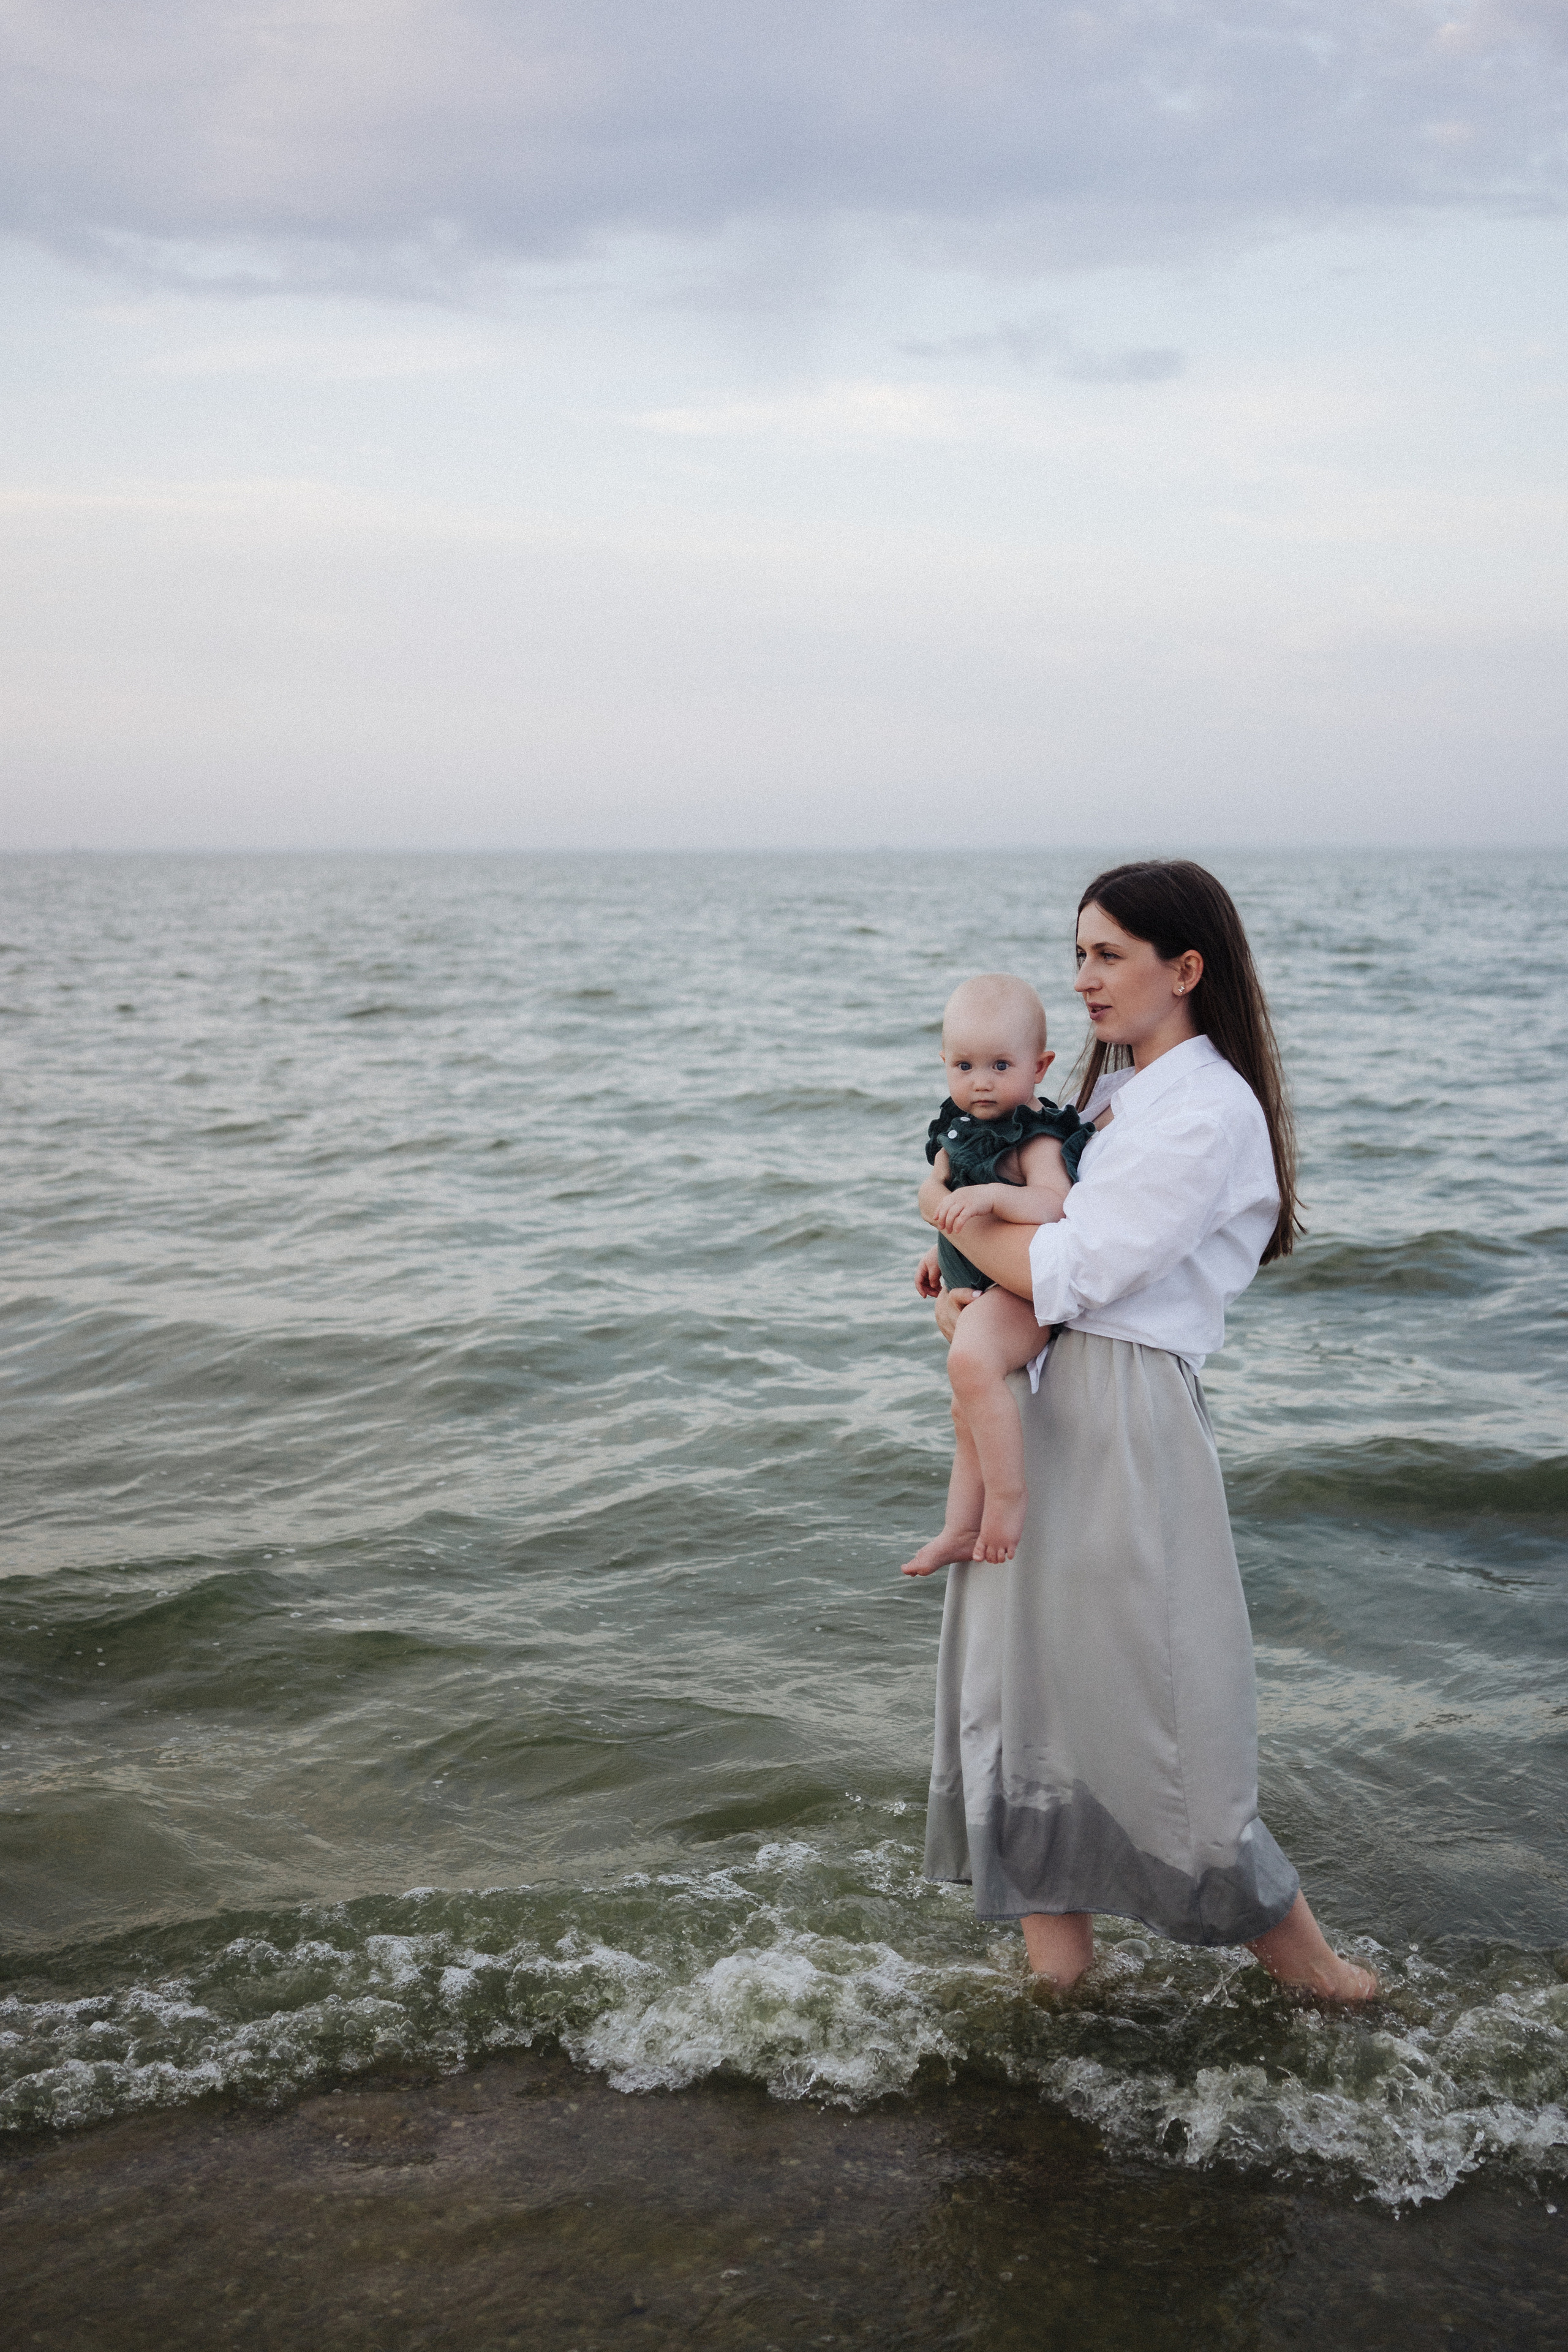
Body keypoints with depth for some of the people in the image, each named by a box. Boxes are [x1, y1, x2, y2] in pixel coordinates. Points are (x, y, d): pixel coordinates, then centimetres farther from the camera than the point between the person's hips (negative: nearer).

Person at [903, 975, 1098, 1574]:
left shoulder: (1036, 1140, -21)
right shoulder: (964, 1127, 7)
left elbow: (1053, 1204, -40)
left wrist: (991, 1195, -50)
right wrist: (941, 1250, 27)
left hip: (1025, 1291, -11)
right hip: (980, 1290, 11)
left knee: (971, 1363, -39)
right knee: (967, 1415, 23)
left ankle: (1008, 1494, -28)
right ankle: (961, 1530, 37)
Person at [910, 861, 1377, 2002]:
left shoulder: (1208, 1114, -15)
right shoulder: (1118, 1088, 14)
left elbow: (1070, 1274, -18)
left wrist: (951, 1216, -3)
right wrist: (966, 1282, 3)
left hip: (1129, 1417, -9)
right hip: (1054, 1402, 9)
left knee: (1146, 1690, 0)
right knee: (1029, 1668, 10)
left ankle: (1281, 1929, 20)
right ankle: (1057, 1939, 21)